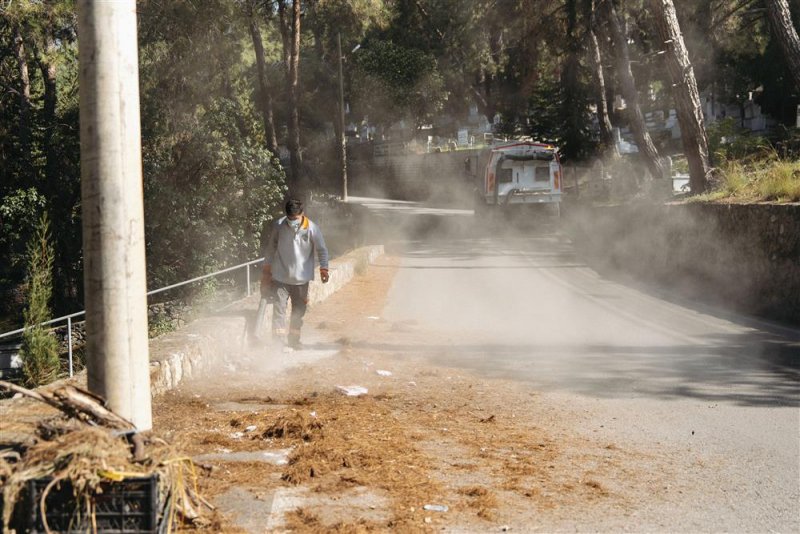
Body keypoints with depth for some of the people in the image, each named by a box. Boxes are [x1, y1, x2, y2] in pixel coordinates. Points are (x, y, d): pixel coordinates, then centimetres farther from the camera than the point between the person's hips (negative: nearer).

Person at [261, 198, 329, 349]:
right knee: (279, 308, -10)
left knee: (299, 310, 13)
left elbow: (321, 249, 0)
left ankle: (294, 339, 29)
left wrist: (324, 269, -3)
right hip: (280, 276, -1)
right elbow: (271, 247, 6)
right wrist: (267, 268, 11)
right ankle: (278, 340, -10)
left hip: (301, 278, 1)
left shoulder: (311, 228, -12)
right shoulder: (278, 226, -9)